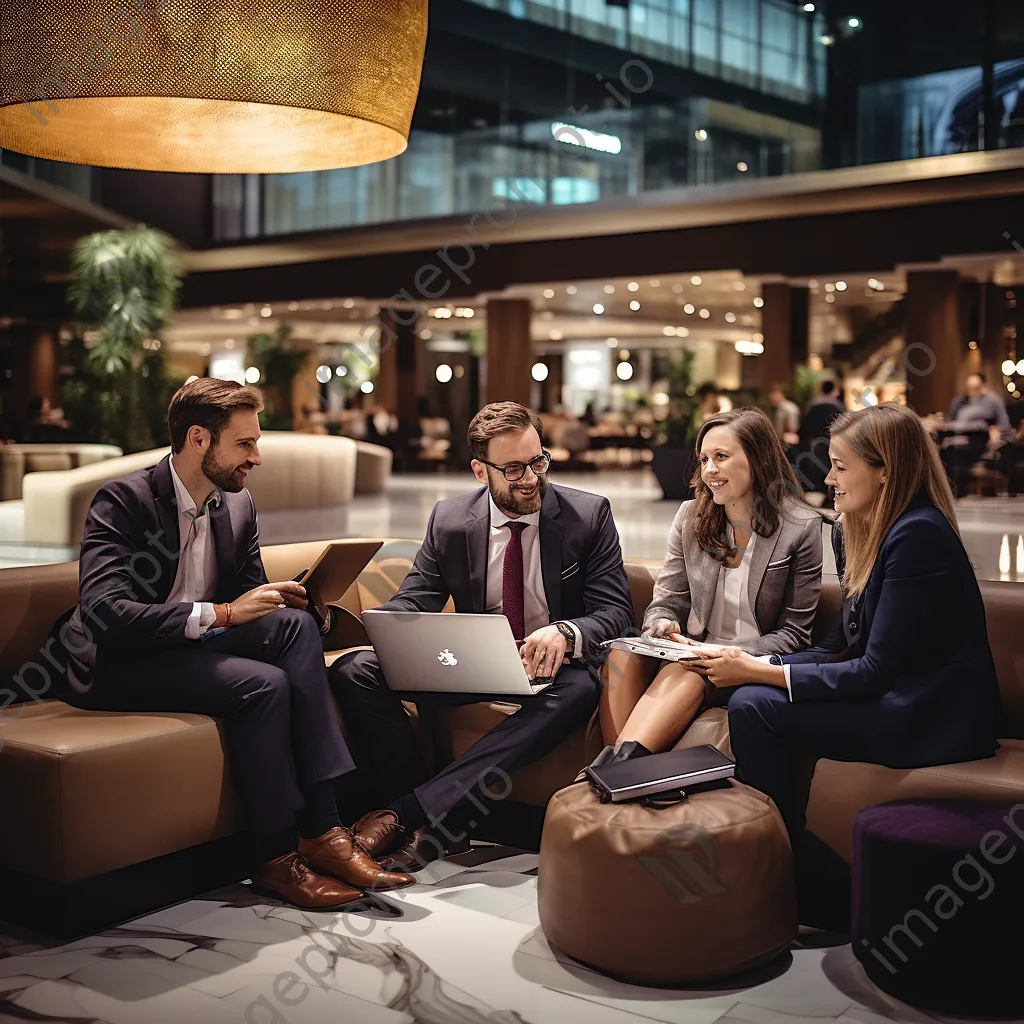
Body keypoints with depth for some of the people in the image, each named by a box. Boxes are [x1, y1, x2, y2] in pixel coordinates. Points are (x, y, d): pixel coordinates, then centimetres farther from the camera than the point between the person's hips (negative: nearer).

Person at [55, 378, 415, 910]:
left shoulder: (238, 505, 7)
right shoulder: (123, 500, -15)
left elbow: (252, 596, 12)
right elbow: (103, 612, -27)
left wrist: (306, 606, -12)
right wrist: (220, 614, -31)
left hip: (196, 645, 7)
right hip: (119, 666, -7)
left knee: (294, 623, -22)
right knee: (263, 684, -29)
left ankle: (322, 831, -26)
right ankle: (277, 856, -16)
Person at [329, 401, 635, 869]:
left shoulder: (589, 514, -3)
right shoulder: (449, 520, 3)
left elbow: (615, 610, -8)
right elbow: (412, 601, 4)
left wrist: (566, 633, -32)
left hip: (555, 666, -2)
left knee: (579, 690, -40)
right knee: (353, 671, -17)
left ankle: (405, 813, -39)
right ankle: (430, 823, -23)